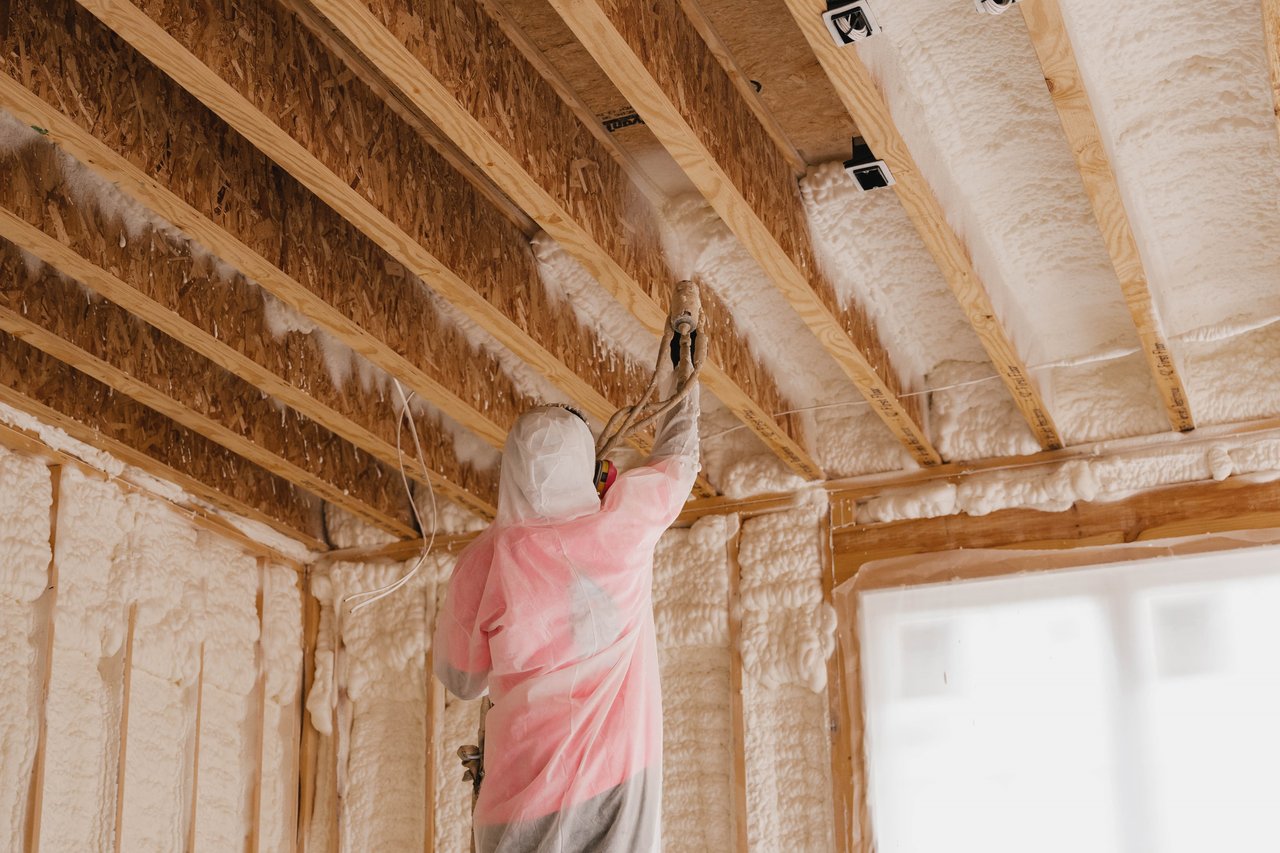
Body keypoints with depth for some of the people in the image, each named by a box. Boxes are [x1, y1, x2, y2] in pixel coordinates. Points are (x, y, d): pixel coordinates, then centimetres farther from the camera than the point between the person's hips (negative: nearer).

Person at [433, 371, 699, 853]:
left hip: (529, 784, -1)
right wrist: (684, 385, 36)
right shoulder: (622, 524, -4)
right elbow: (677, 460, 18)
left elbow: (462, 680, 10)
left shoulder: (482, 564, -6)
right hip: (619, 773, 1)